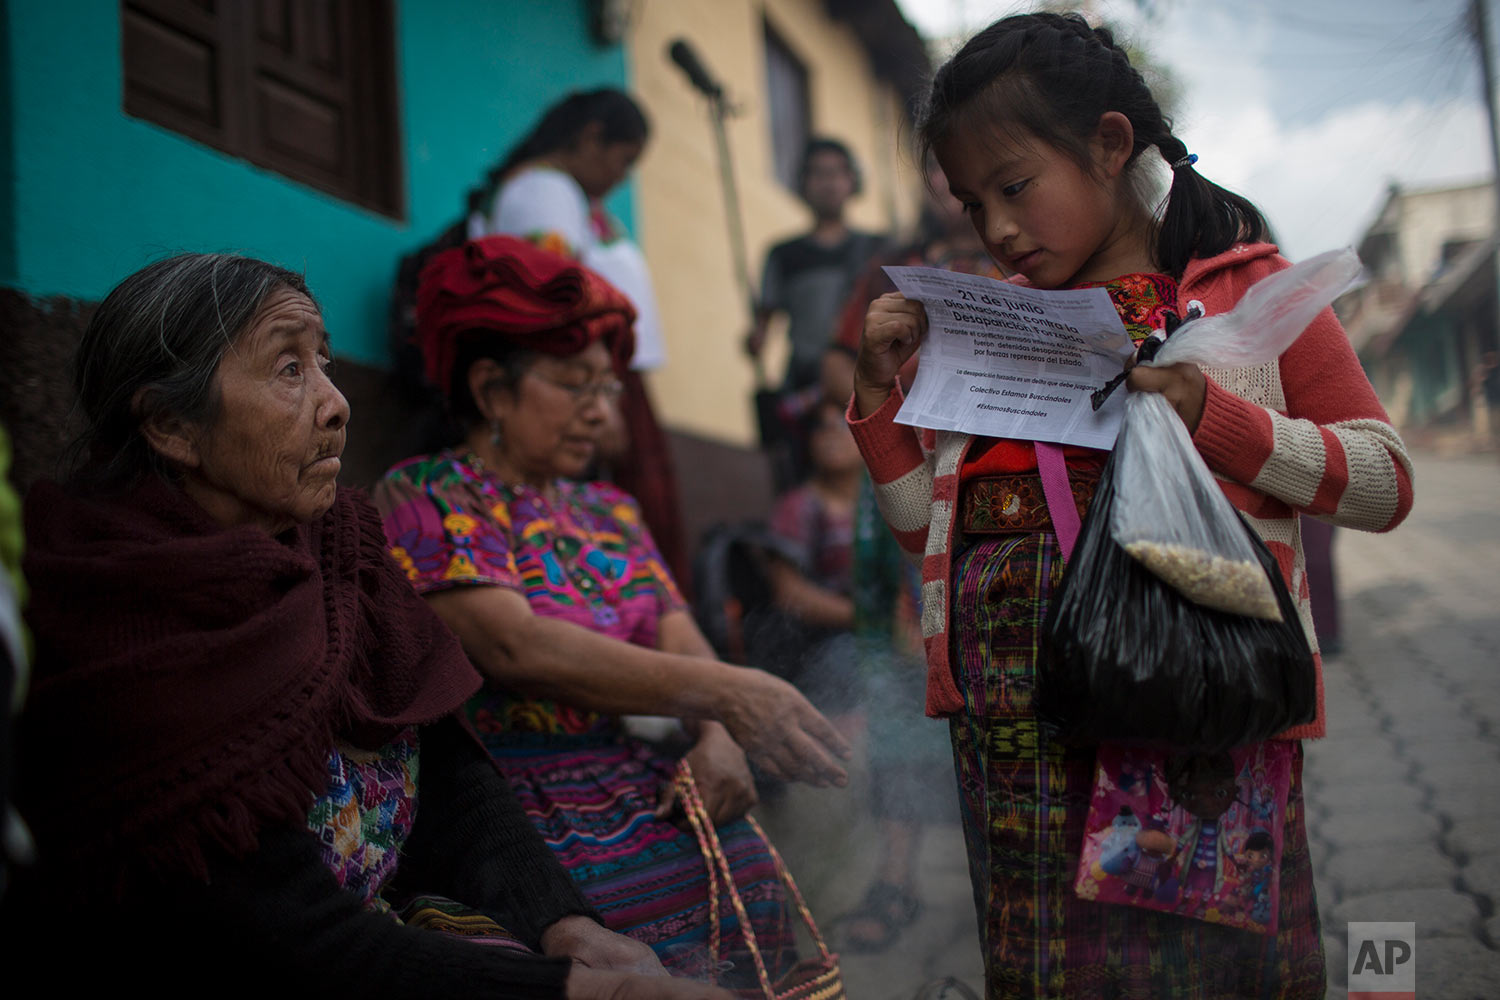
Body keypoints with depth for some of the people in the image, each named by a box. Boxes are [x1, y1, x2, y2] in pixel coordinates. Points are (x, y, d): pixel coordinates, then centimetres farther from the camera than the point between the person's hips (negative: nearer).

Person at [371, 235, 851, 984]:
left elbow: (686, 649, 12)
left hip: (643, 801, 6)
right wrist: (723, 694, -27)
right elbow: (517, 648, -19)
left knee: (744, 872, -20)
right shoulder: (423, 500, -4)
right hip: (518, 813, -6)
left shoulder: (609, 513, 18)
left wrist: (718, 740, -12)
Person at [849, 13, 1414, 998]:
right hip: (1007, 690, 3)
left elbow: (1387, 481, 2)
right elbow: (924, 522, 19)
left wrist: (1208, 411, -12)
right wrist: (880, 388, 6)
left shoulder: (1247, 285, 6)